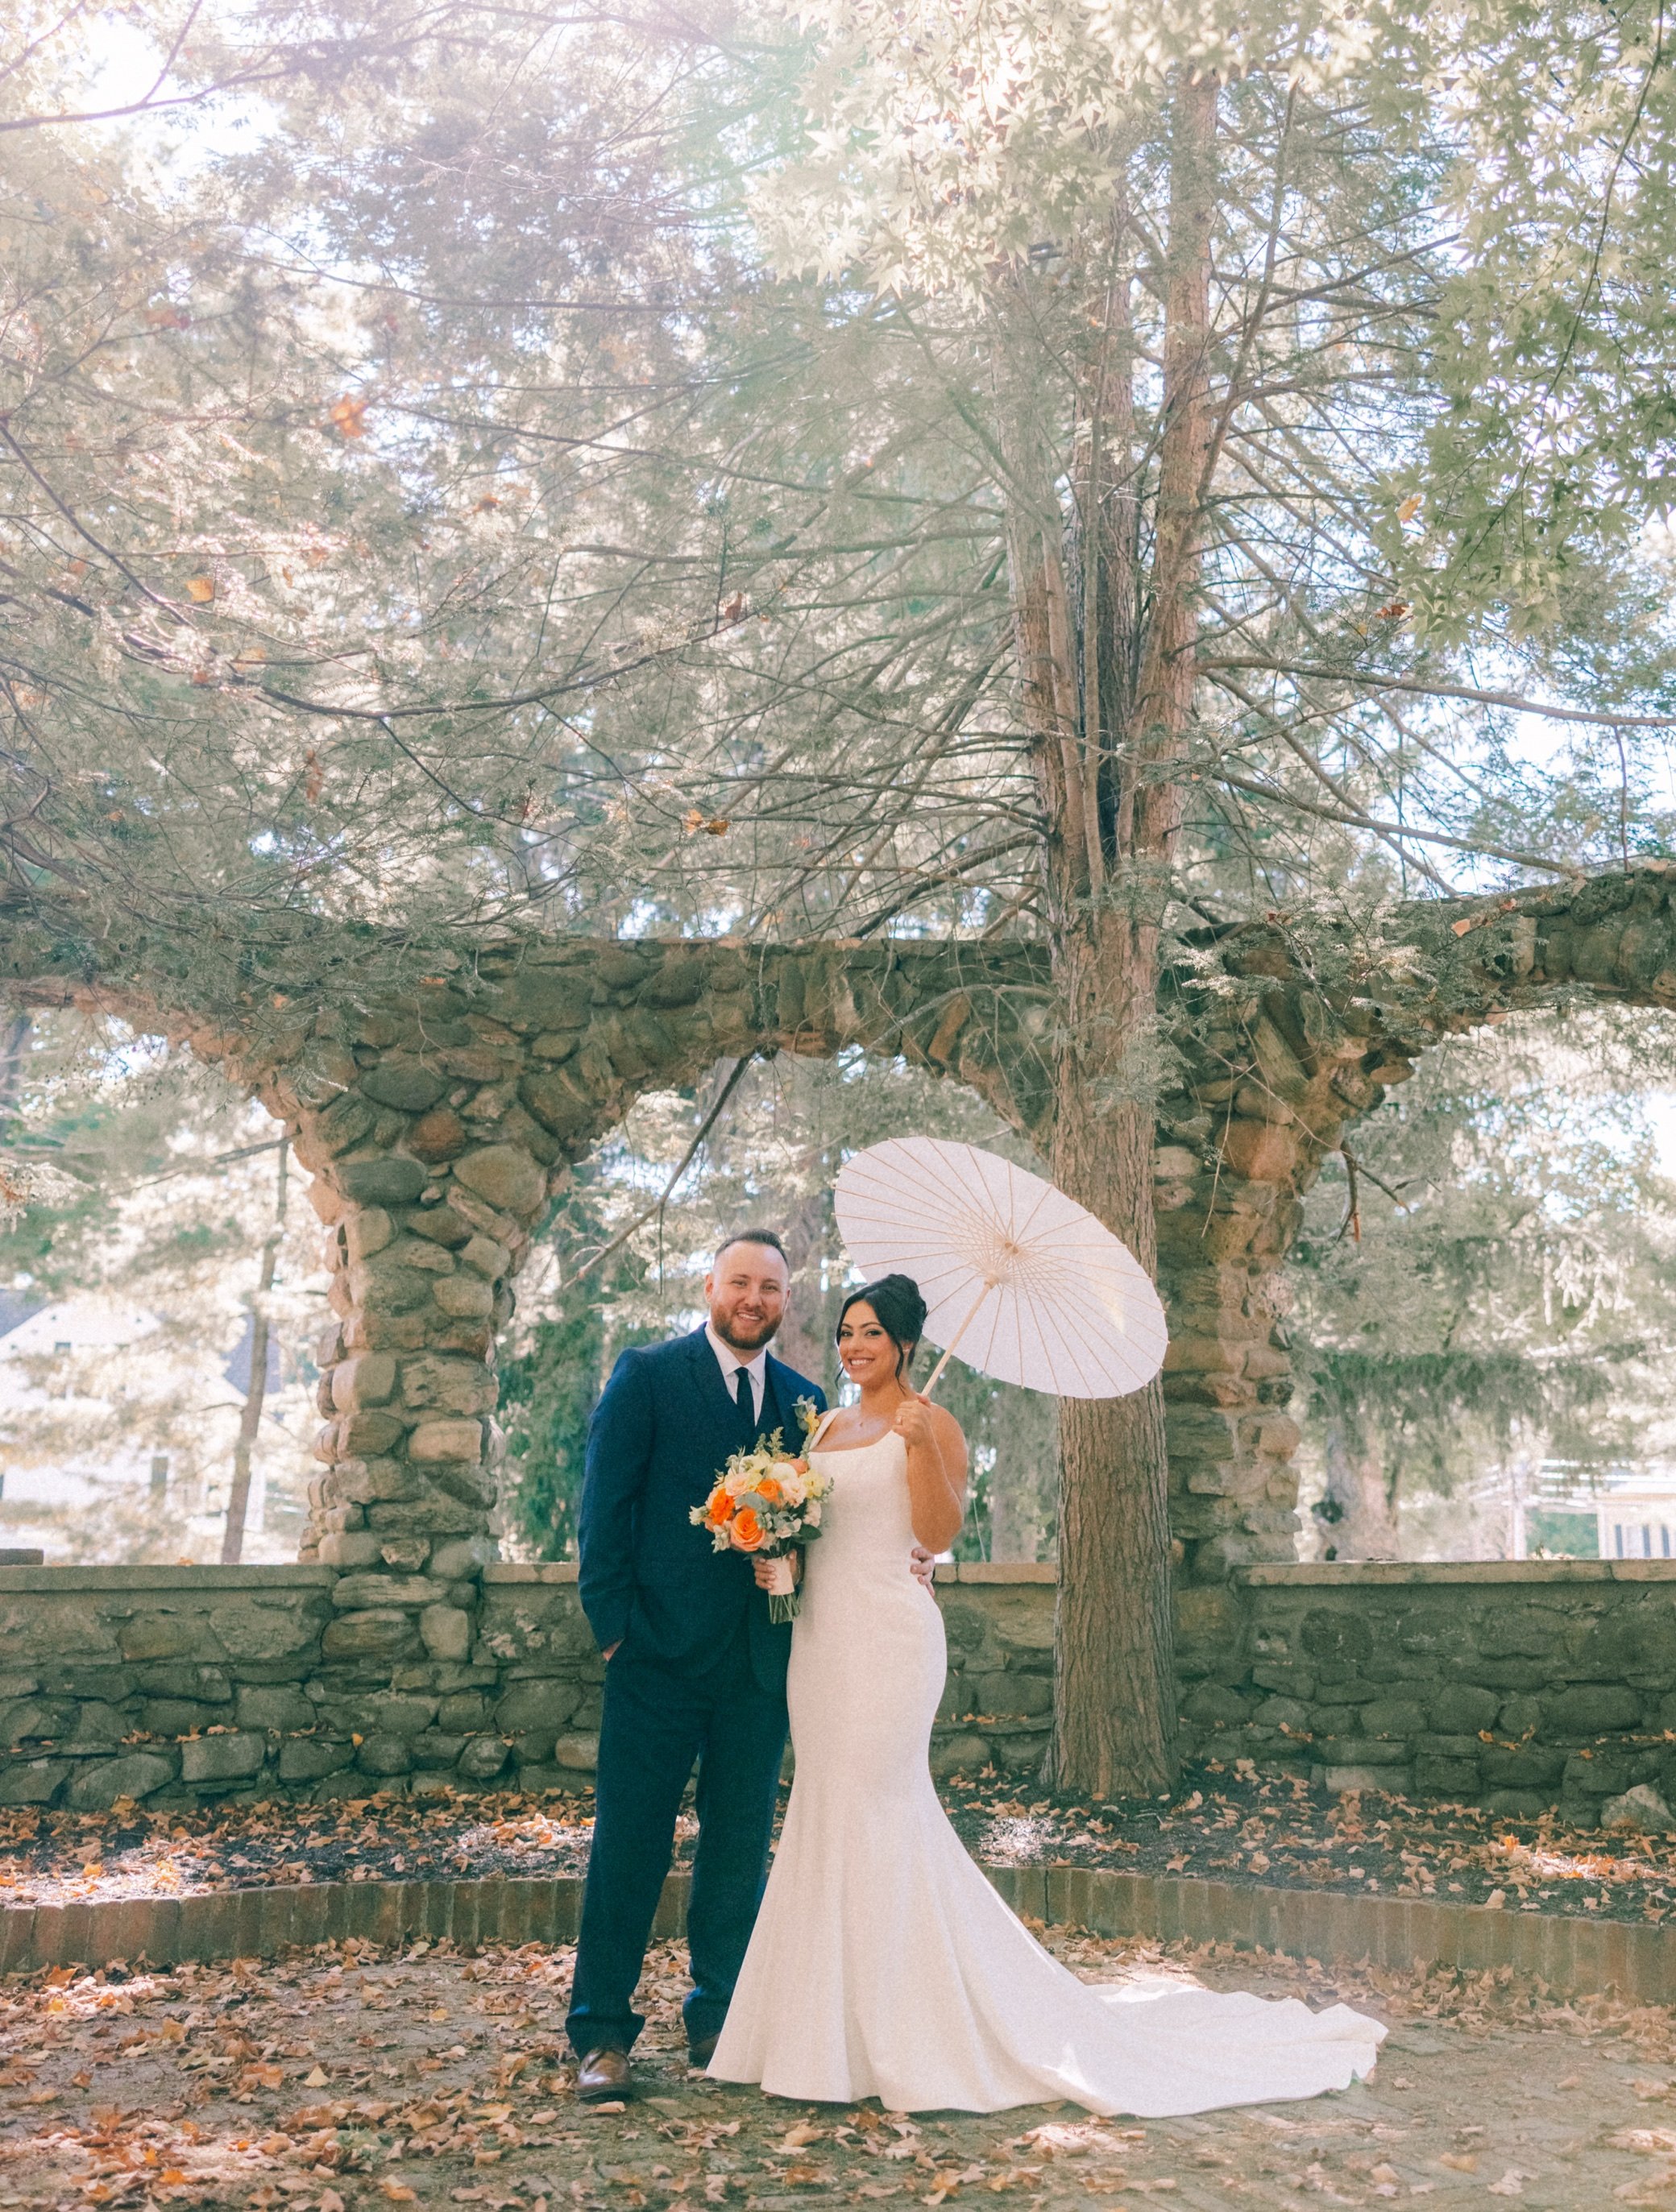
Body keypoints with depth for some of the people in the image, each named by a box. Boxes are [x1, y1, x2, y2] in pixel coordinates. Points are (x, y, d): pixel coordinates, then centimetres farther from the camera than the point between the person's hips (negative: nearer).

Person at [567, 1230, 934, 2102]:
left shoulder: (804, 1399, 11)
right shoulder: (648, 1374, -1)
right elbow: (604, 1503, -4)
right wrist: (612, 1621, -9)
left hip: (761, 1660, 4)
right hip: (662, 1651, -4)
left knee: (740, 1843, 12)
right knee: (631, 1839, 2)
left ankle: (718, 2017, 26)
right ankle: (601, 2034, 13)